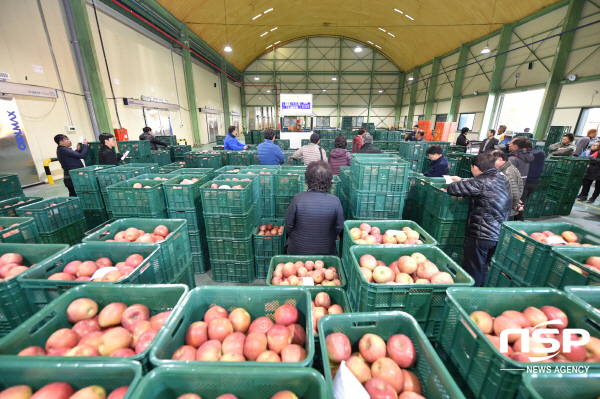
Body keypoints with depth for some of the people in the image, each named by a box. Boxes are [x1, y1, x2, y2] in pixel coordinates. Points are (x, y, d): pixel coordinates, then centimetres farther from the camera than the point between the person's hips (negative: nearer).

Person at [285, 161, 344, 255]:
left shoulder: (298, 199, -22)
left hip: (298, 251, 0)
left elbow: (288, 226, -11)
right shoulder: (335, 201, -19)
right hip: (326, 252, 1)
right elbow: (339, 228, -7)